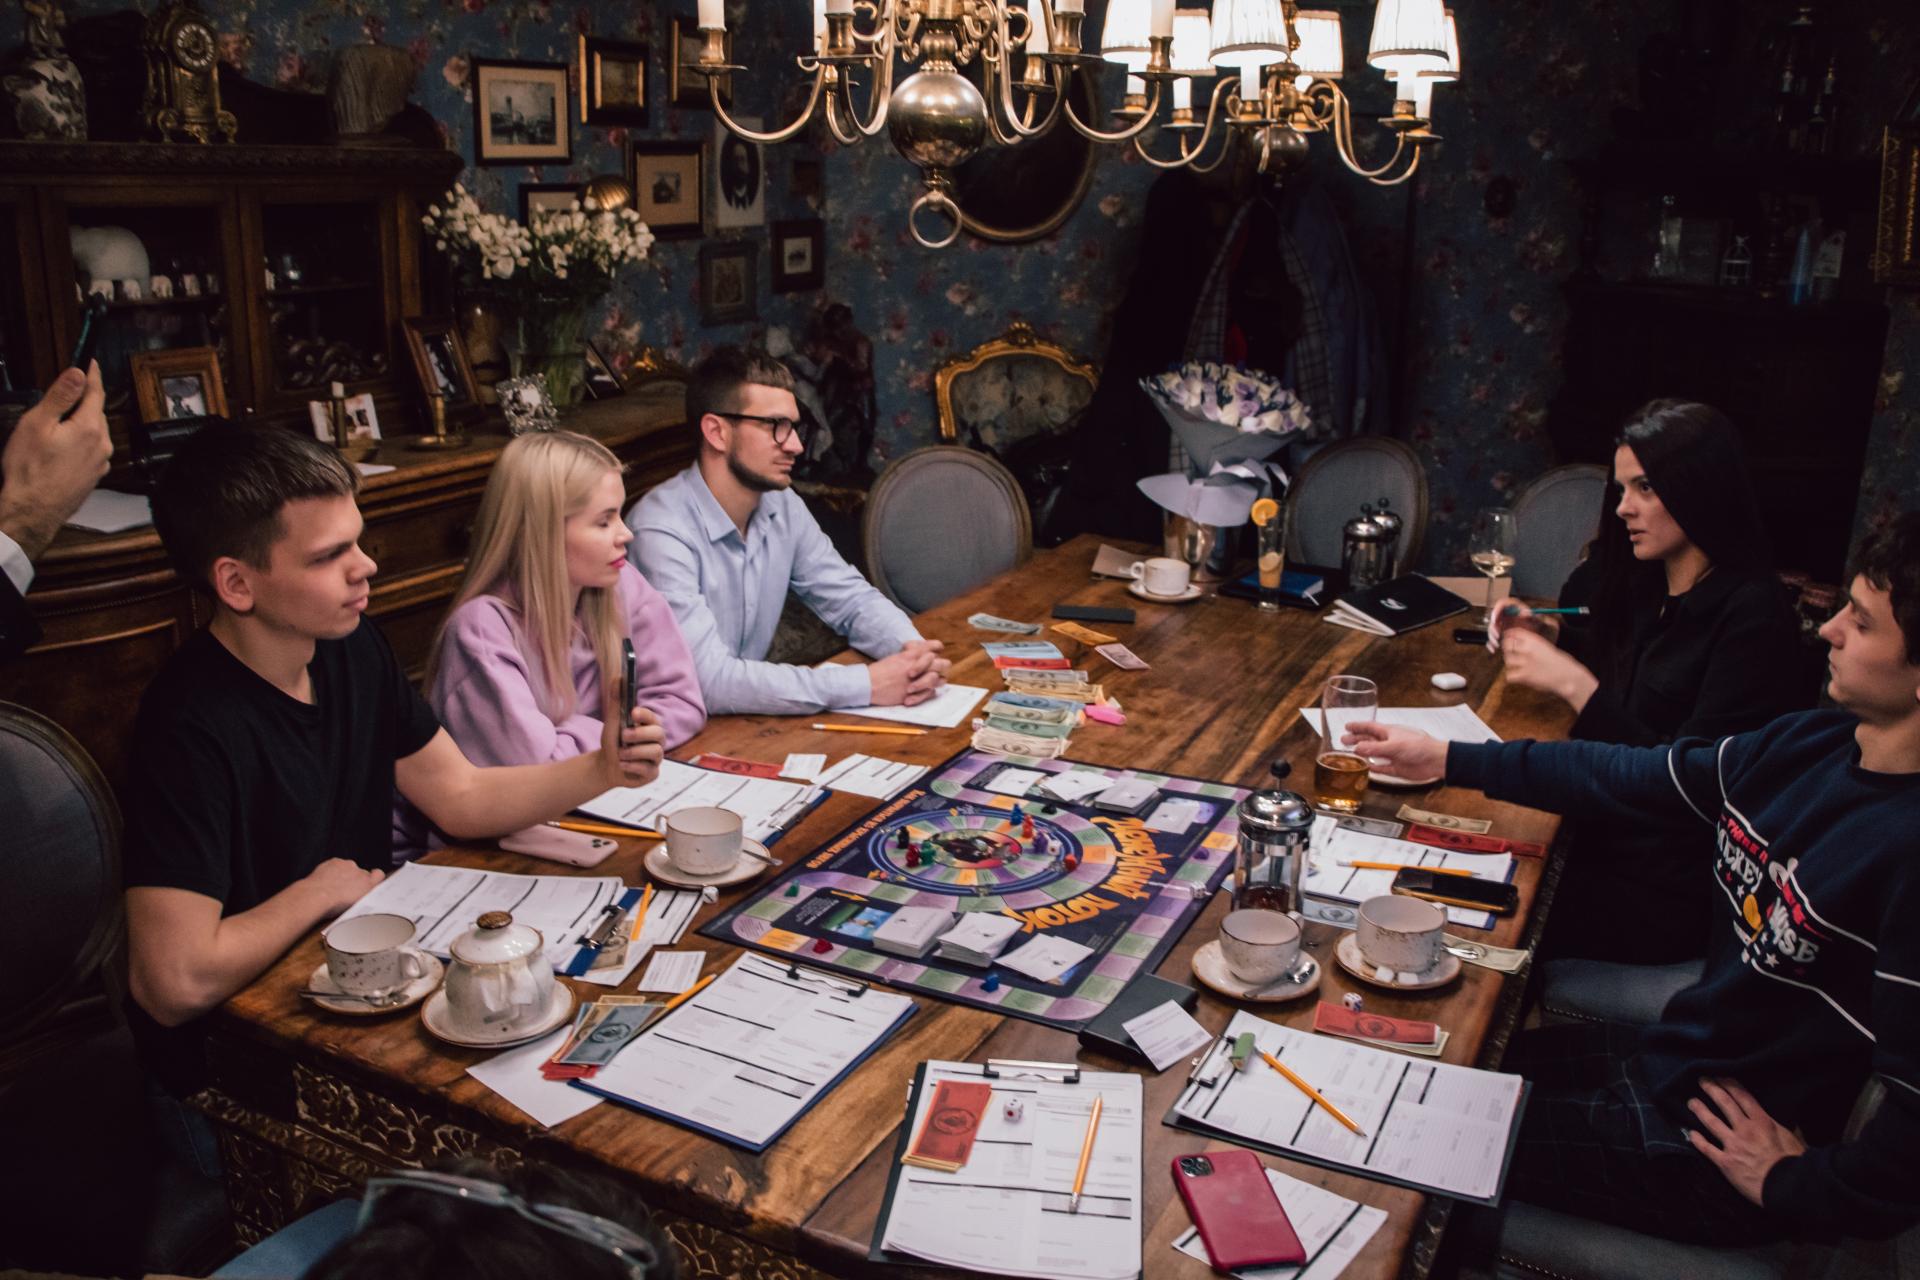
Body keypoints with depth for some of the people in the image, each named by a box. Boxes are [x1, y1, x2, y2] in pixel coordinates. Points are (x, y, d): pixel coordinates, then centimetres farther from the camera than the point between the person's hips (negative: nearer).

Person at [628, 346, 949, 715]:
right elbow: (710, 680, -28)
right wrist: (866, 684, -27)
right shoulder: (662, 532, -21)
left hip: (749, 720, 6)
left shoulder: (782, 506, 0)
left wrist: (914, 649, -14)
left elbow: (853, 598, 7)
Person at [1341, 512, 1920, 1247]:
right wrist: (1447, 760, 7)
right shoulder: (1814, 743, -6)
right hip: (1664, 1059, 7)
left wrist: (1791, 1187, -15)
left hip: (1708, 1151, -7)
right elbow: (1629, 778, 5)